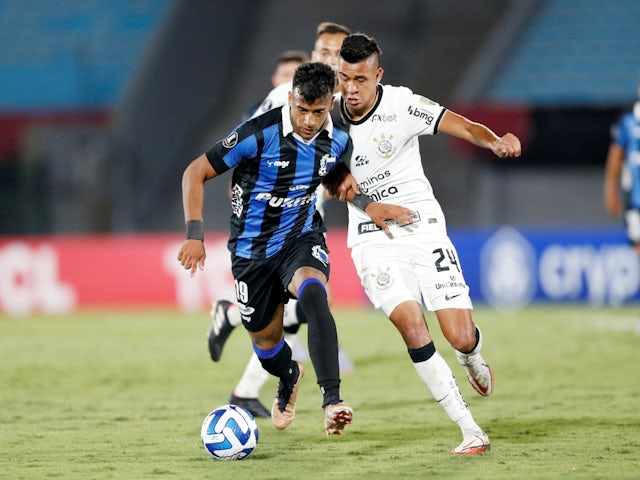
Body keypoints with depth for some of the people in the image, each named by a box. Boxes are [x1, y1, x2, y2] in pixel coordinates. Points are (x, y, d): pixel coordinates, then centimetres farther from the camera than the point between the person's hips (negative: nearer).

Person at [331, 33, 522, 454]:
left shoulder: (401, 105, -12)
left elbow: (463, 126, -21)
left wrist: (495, 141, -43)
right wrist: (337, 182, -10)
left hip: (422, 228, -2)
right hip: (373, 241, 2)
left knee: (461, 337, -8)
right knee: (413, 330, -20)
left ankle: (472, 358, 35)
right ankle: (470, 430, -11)